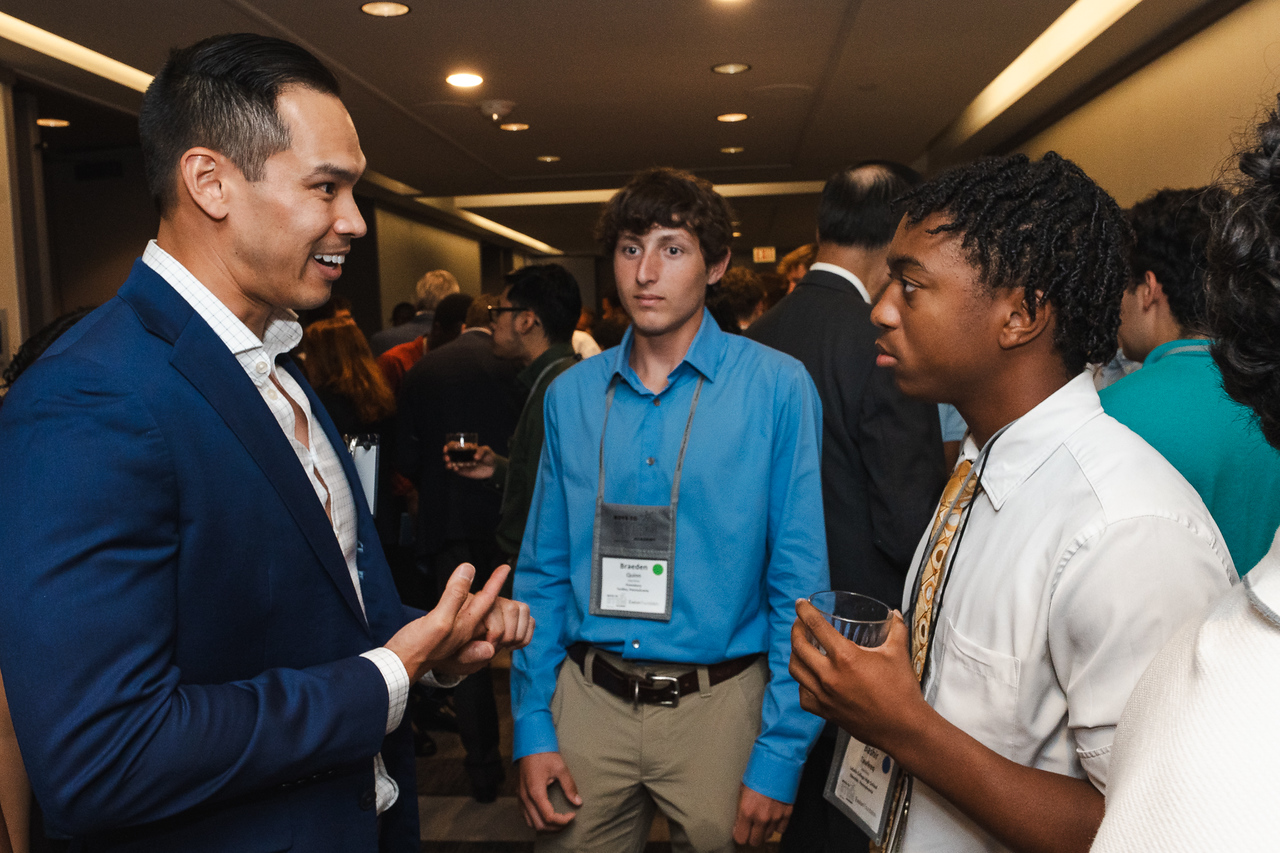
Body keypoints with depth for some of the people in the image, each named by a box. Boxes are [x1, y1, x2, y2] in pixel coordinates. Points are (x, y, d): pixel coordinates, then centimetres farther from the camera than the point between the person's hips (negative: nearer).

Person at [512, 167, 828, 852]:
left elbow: (801, 584, -10)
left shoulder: (778, 388, -10)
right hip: (588, 698, 3)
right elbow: (544, 571, 5)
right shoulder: (571, 396, 1)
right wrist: (532, 726, 2)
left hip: (718, 706, -2)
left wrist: (781, 754, -10)